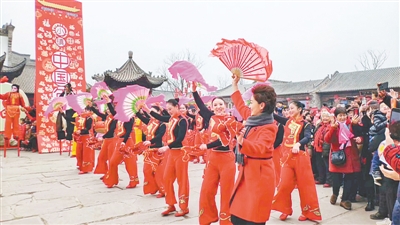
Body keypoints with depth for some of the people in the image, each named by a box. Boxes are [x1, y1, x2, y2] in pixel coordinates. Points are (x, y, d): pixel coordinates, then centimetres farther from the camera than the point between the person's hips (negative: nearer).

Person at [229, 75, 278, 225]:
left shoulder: (268, 127, -17)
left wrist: (242, 142, -49)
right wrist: (234, 85, 29)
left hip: (259, 175, -9)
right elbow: (241, 106, 25)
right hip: (248, 173, 9)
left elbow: (260, 148, -32)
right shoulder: (253, 118, 7)